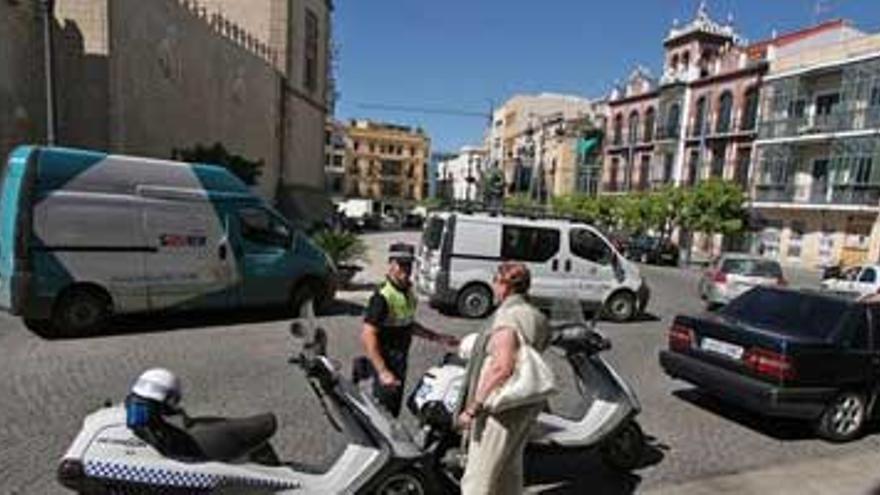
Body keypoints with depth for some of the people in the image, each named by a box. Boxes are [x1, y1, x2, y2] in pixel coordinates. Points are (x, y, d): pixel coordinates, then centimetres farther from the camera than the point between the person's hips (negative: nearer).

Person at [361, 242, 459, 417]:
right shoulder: (383, 296, -21)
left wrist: (438, 337, 15)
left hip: (400, 362, 8)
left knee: (395, 411, 19)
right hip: (386, 362, -8)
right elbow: (368, 336, -25)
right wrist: (382, 372, -30)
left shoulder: (408, 292, 7)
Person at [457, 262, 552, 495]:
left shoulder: (507, 318, -20)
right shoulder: (536, 316, 8)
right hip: (528, 404, 9)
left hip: (502, 406, -9)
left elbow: (502, 367, -30)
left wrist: (472, 408, -26)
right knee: (510, 468, 25)